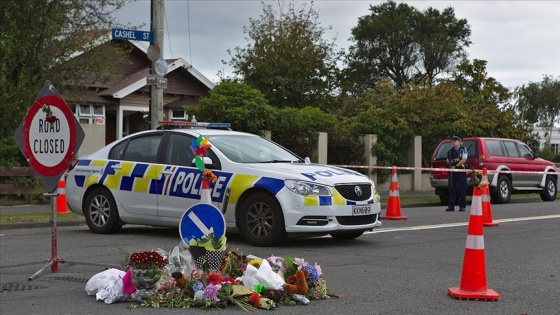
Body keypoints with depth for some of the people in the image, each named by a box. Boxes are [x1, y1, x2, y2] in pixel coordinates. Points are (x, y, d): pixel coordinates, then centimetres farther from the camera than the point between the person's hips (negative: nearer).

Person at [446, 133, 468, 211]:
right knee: (451, 188, 2)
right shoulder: (451, 151, 15)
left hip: (461, 171, -5)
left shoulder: (463, 149, 0)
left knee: (462, 189, -3)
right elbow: (448, 161, 22)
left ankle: (462, 206, 3)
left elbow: (463, 160, -11)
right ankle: (451, 206, 5)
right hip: (452, 172, 5)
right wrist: (449, 163, -1)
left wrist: (455, 166, -11)